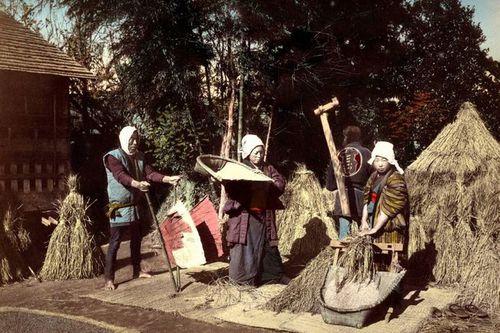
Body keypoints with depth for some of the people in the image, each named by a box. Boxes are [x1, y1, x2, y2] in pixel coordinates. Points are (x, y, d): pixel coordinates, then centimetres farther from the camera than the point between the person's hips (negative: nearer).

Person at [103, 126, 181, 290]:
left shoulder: (140, 157, 8)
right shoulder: (114, 157, -13)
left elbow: (150, 173, -2)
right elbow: (121, 176, -29)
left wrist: (168, 179, -19)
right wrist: (137, 184, -48)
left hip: (136, 206, 7)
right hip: (119, 207, -7)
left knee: (136, 239, 17)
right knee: (115, 243, -4)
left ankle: (137, 270, 32)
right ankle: (109, 278, 2)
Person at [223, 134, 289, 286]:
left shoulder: (268, 168, 12)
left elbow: (281, 183, 1)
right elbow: (232, 189, -11)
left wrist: (267, 184, -16)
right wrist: (250, 186, -23)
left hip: (264, 215, 4)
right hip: (244, 215, -4)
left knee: (268, 245, 12)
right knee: (244, 246, -3)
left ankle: (275, 274, 23)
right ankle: (242, 279, 6)